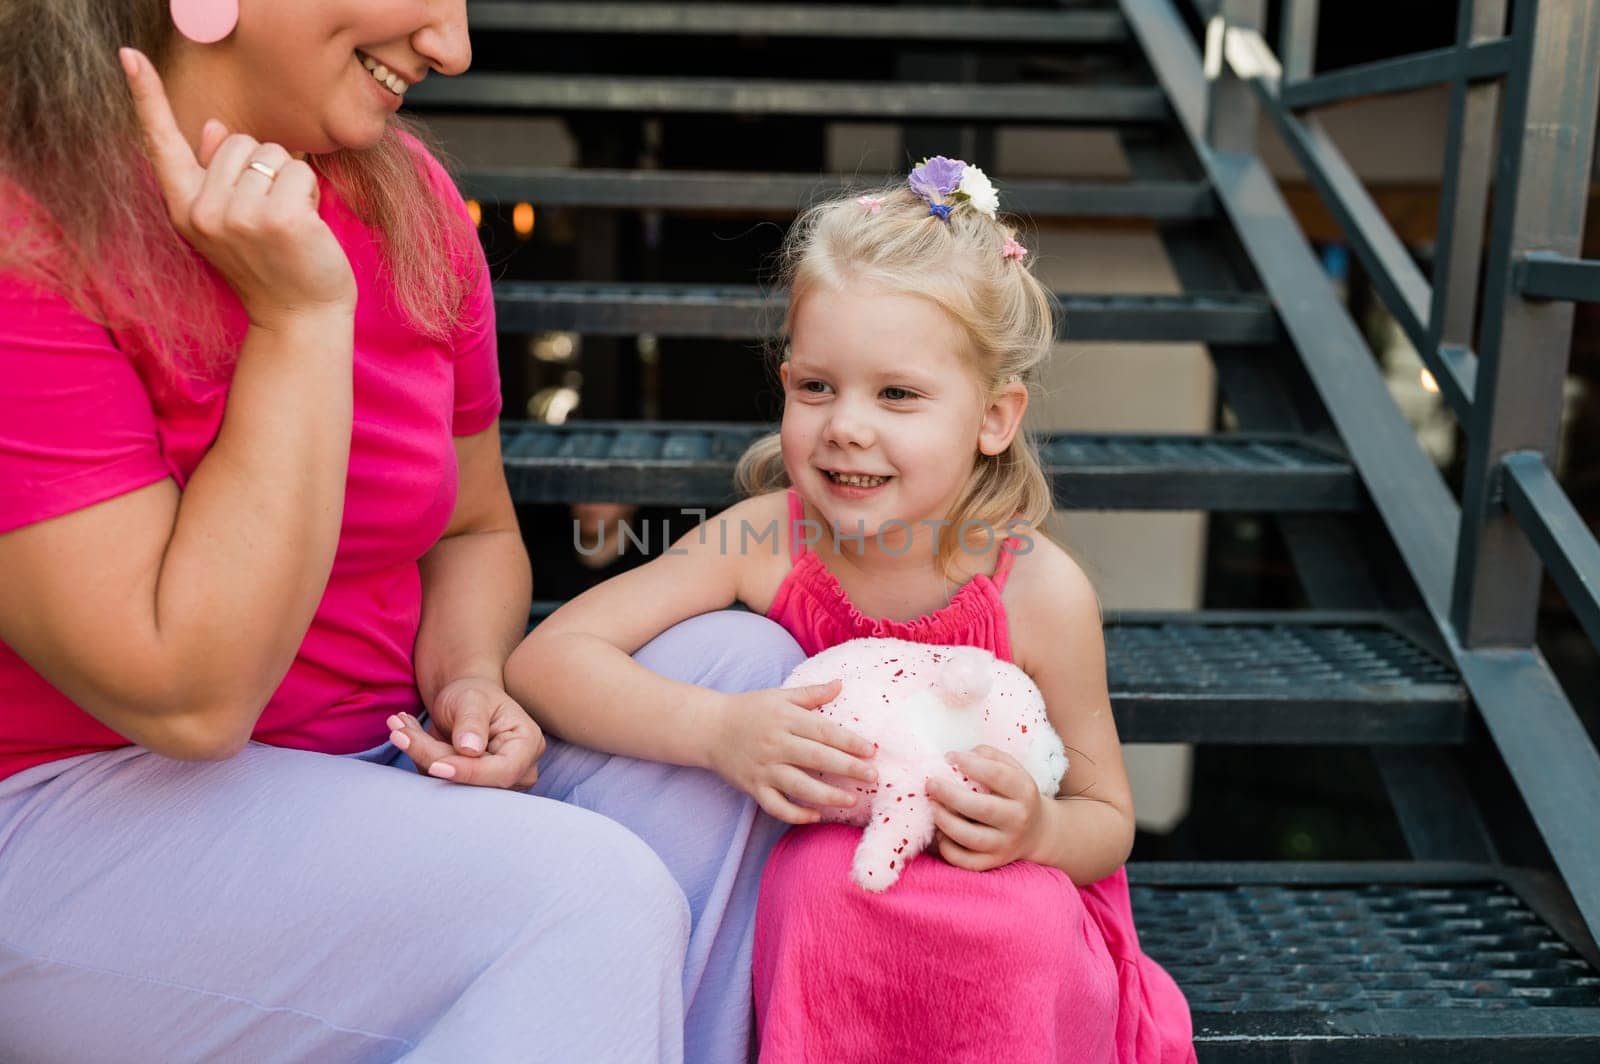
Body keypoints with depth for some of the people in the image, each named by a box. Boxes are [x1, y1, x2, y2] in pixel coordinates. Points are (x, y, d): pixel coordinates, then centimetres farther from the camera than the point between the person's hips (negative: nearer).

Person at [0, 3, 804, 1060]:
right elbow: (190, 697, -22)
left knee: (740, 658, -8)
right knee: (588, 893, -28)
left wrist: (470, 679, -9)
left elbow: (475, 530, 14)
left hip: (387, 757, 7)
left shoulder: (407, 195, 1)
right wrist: (302, 315, -24)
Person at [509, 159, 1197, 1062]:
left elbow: (1107, 817, -5)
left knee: (1032, 924, -31)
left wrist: (1039, 832, -29)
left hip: (993, 894, 0)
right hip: (813, 889, 1)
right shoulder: (765, 541, -17)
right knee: (824, 873, -31)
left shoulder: (1041, 592, -18)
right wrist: (720, 731, -36)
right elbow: (546, 658, -21)